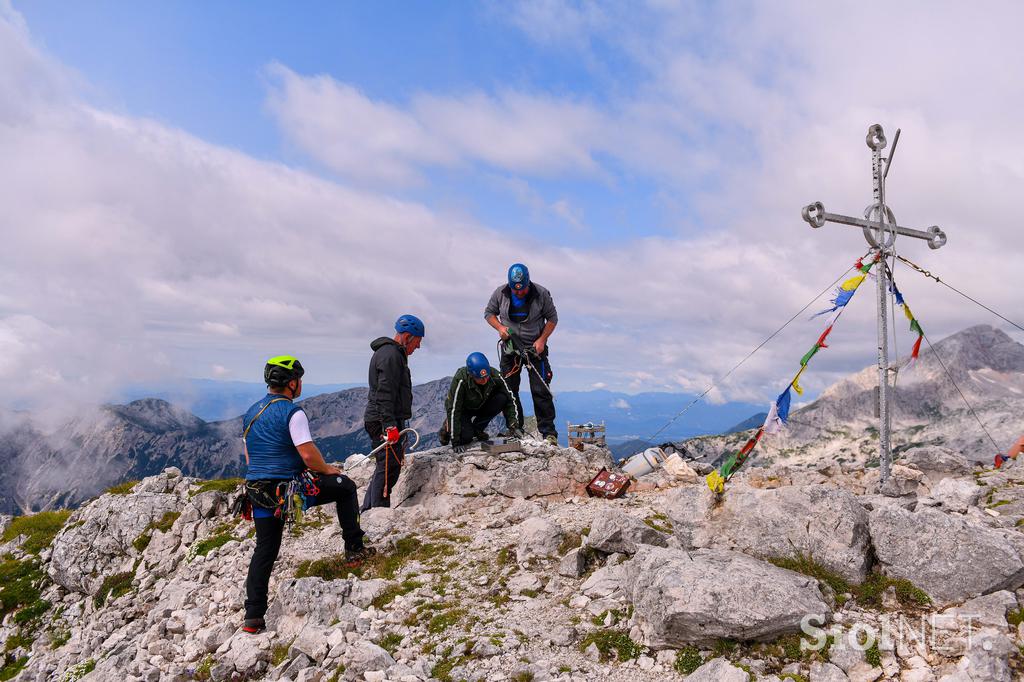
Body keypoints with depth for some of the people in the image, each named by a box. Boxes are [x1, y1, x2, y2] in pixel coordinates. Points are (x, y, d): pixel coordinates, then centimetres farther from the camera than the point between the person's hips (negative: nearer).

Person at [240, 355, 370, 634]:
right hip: (290, 487, -7)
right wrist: (328, 470, -1)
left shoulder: (251, 413, 13)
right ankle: (354, 549, 16)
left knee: (264, 551, 15)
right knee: (346, 486, 12)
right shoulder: (292, 412, -13)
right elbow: (308, 455, -20)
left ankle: (253, 617, 15)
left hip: (257, 492, 7)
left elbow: (249, 458, 19)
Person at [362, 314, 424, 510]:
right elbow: (385, 394, -22)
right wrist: (390, 425, -26)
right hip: (384, 422, -11)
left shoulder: (392, 353, 21)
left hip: (382, 422, 11)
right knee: (390, 466, -8)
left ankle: (368, 509, 23)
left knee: (386, 466, 16)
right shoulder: (390, 355, -14)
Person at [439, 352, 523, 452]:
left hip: (481, 406, 4)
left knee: (502, 399, -24)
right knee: (466, 437, -29)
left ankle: (477, 428, -4)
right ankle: (447, 428, 8)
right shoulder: (460, 381, -36)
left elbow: (509, 400, -17)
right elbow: (453, 410, -34)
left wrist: (514, 426, -26)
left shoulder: (495, 375, -26)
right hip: (463, 409, -4)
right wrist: (455, 443, -34)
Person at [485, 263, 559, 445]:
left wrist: (542, 340, -13)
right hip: (510, 349, 3)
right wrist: (499, 328, -12)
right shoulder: (500, 293, -6)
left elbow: (552, 318, -1)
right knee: (509, 390, 5)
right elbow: (489, 313, 7)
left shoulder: (541, 294, -11)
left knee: (541, 391, -7)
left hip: (535, 348, -2)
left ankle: (548, 432, -1)